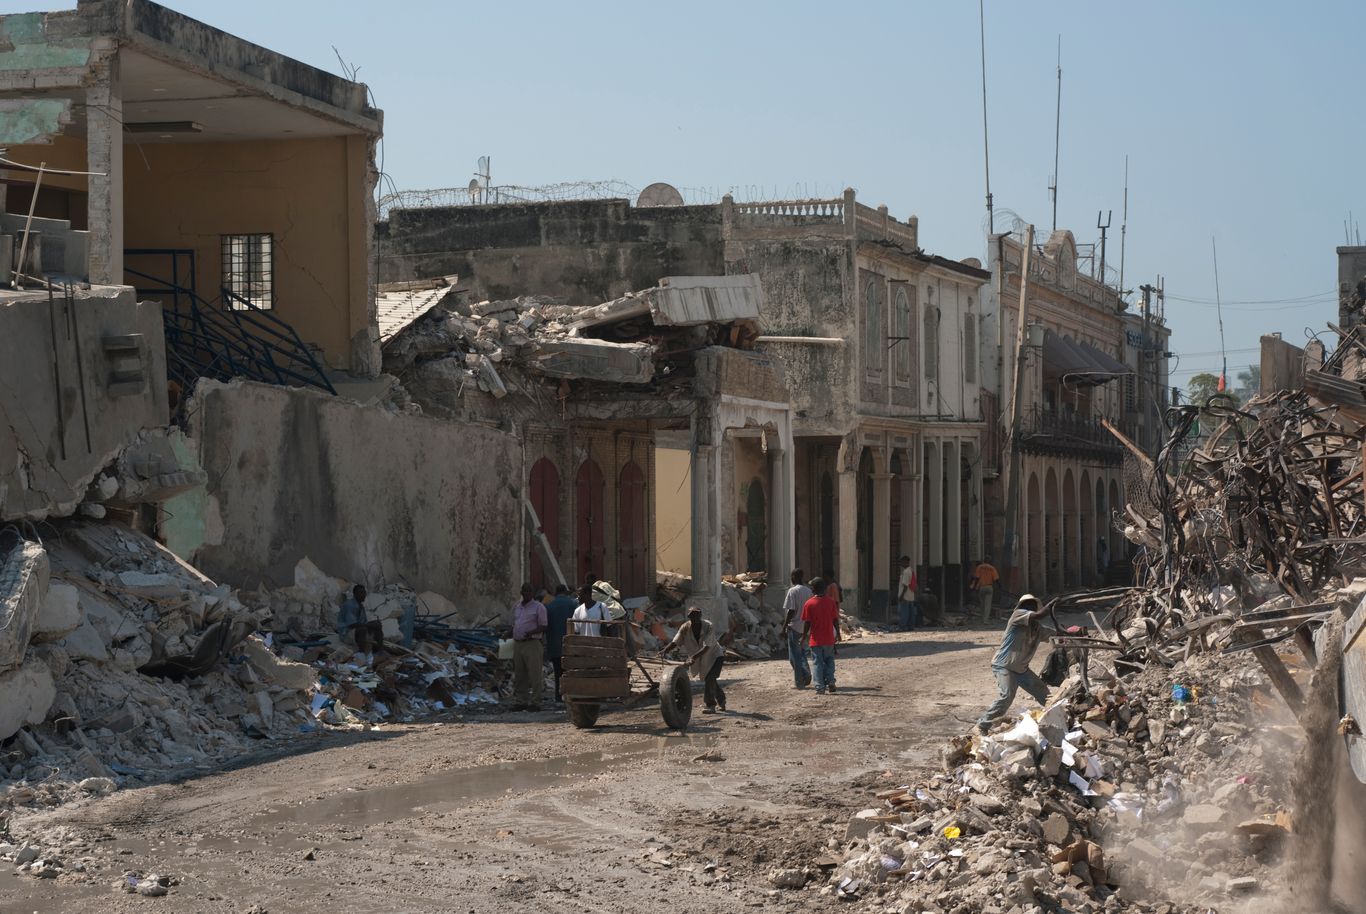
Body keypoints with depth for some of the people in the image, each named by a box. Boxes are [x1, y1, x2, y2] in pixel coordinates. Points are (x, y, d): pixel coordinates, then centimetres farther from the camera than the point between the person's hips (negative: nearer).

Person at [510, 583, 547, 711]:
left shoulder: (538, 607, -2)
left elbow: (543, 627, -7)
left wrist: (531, 632, -22)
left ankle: (535, 702, -5)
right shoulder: (516, 607, 18)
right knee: (519, 675, 9)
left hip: (532, 644, -6)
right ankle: (520, 701, 15)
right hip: (517, 643, 7)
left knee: (535, 675, -7)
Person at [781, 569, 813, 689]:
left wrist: (784, 626, -11)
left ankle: (799, 682, 2)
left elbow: (791, 611, -18)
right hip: (805, 627, 7)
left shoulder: (792, 591, -14)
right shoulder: (808, 590, 7)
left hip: (794, 626, -7)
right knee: (802, 653, 20)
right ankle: (806, 675, 10)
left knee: (795, 656, 1)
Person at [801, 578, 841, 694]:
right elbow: (835, 620, 1)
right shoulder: (831, 601, -3)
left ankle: (820, 687, -1)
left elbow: (807, 623, -7)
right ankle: (830, 681, 5)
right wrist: (838, 633, 13)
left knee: (818, 663, 3)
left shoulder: (809, 604, -8)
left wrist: (804, 636, 4)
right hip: (829, 639, 2)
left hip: (816, 640, -2)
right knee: (829, 660, 18)